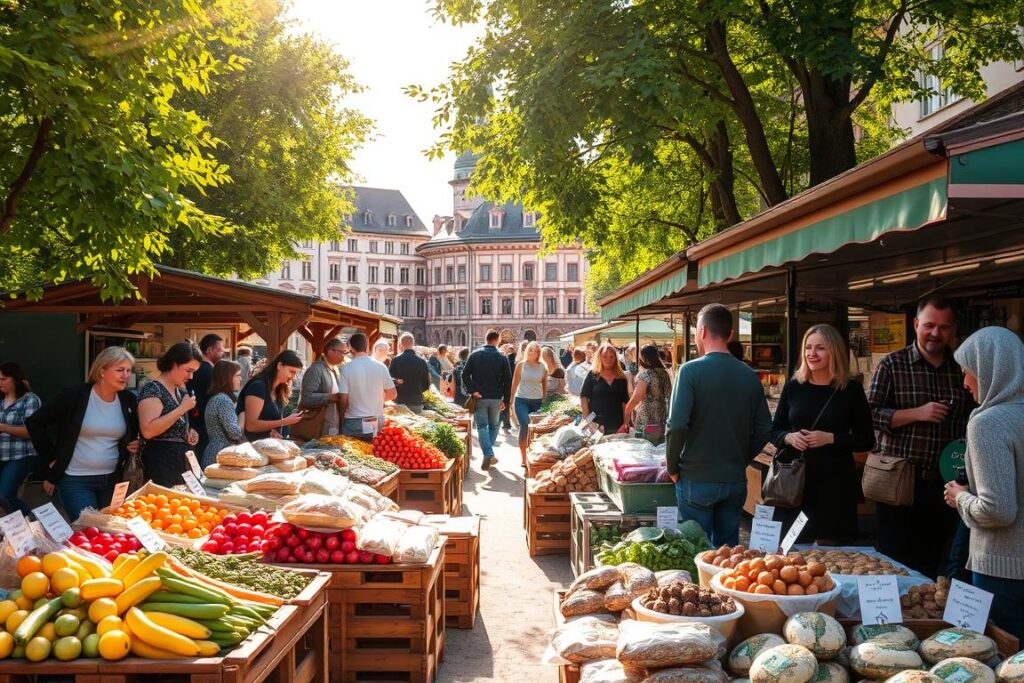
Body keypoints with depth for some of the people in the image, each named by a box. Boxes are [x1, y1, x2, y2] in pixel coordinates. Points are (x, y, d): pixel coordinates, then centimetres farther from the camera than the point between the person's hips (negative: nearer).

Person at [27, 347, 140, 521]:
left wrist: (135, 445, -3)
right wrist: (52, 457, -4)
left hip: (112, 480, 4)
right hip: (75, 480, -4)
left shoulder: (129, 400, 1)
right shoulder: (75, 395, -11)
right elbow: (34, 422, -5)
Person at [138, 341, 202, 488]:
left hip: (182, 460, 9)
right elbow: (147, 431, -27)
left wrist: (190, 431, 5)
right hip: (161, 464, -9)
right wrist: (182, 408, -23)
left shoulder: (180, 390, 11)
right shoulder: (152, 390, -14)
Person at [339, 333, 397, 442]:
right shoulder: (381, 367, -2)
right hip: (377, 422, 3)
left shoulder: (346, 368, -10)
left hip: (354, 422, -3)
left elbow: (344, 399, -10)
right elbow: (392, 394, 4)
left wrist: (342, 415, 9)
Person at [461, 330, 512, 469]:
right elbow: (508, 380, -2)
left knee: (482, 426, 1)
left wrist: (472, 390, -7)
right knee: (494, 426, 16)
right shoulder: (502, 357, -1)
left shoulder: (474, 355, 0)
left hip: (479, 397, 0)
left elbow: (464, 375, -8)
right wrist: (506, 400, 4)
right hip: (496, 398, 0)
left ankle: (488, 453, -16)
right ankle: (489, 451, 14)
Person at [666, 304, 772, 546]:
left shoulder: (691, 371, -12)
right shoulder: (750, 376, 3)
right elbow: (764, 429, 6)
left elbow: (677, 425, -18)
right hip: (736, 480, 5)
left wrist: (673, 467, -5)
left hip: (697, 480, -4)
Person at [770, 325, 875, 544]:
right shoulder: (793, 387, 5)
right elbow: (774, 432, 11)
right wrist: (789, 437, -11)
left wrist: (830, 438, -15)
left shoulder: (852, 390, -1)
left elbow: (867, 441, 0)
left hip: (836, 486, -2)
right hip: (795, 481, 2)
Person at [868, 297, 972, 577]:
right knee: (893, 562, 4)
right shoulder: (892, 365, -2)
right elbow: (869, 415, -7)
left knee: (930, 563, 13)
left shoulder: (963, 370, 7)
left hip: (943, 485, 3)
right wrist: (917, 413, -18)